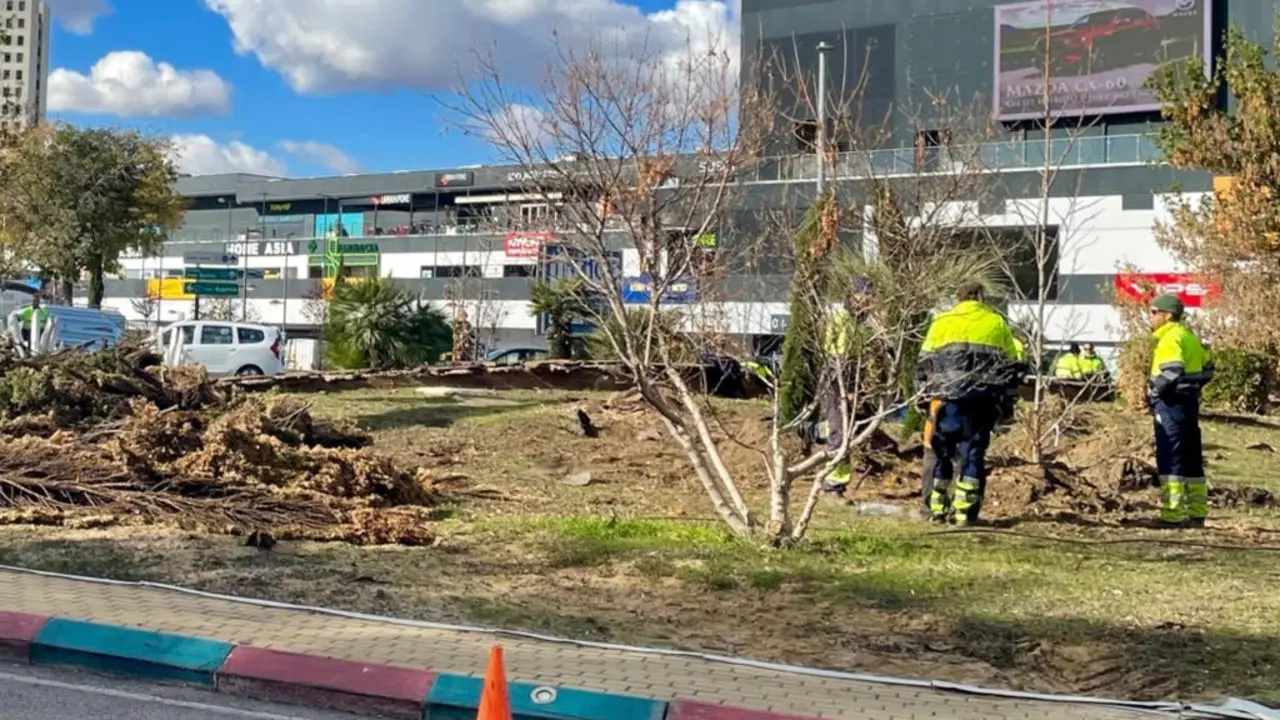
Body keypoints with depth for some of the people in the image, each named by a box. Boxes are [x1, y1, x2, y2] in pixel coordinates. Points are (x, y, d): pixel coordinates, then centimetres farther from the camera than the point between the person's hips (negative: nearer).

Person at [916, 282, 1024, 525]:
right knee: (974, 451, 5)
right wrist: (1002, 390, 20)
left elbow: (924, 363, 7)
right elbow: (1014, 365, 12)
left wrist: (927, 389, 15)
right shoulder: (997, 323, 16)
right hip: (985, 399, 1)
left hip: (951, 396, -1)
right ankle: (965, 510, 0)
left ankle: (938, 508, 10)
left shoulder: (943, 321, 13)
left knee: (942, 450, 9)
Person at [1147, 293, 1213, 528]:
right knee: (1192, 459, 12)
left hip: (1171, 404, -10)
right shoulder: (1189, 336, 17)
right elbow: (1207, 370, 20)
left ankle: (1172, 515, -6)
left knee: (1170, 460, -7)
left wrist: (1153, 390, -11)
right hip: (1189, 401, 10)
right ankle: (1197, 513, 17)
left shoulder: (1170, 338, -13)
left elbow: (1171, 373, -25)